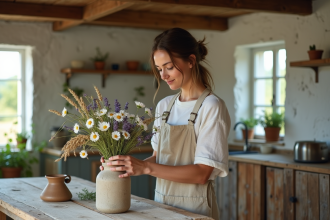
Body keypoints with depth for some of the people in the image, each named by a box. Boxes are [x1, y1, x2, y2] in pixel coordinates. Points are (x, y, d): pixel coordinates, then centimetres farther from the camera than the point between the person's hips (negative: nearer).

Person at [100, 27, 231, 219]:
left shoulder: (211, 107, -14)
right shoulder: (164, 106, 5)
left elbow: (201, 173, -19)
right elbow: (159, 157, 9)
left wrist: (146, 167, -25)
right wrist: (132, 167, -9)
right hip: (161, 203, 6)